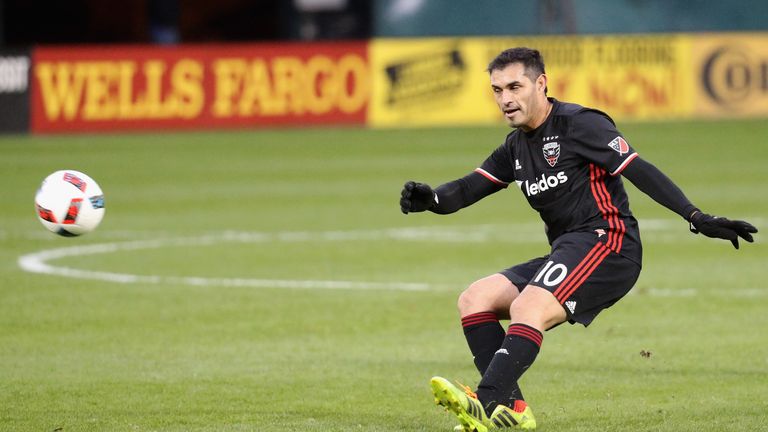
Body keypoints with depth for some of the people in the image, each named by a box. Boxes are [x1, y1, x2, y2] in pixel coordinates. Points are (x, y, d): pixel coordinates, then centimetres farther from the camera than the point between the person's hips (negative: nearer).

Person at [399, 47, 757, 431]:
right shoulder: (516, 147, 19)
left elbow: (638, 171, -13)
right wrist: (429, 199, -11)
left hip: (605, 241, -9)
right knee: (474, 300, -2)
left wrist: (698, 219, -22)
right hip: (565, 253, 9)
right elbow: (469, 188, 12)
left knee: (528, 309, -30)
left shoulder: (579, 124, -6)